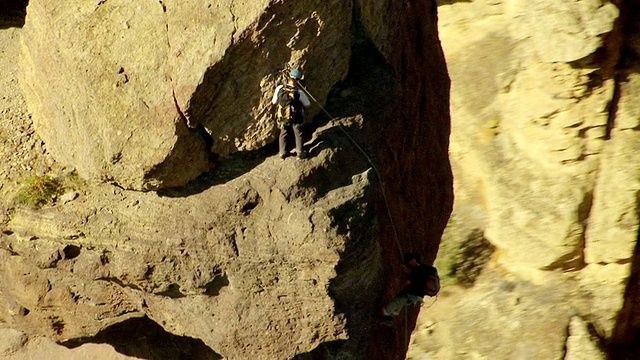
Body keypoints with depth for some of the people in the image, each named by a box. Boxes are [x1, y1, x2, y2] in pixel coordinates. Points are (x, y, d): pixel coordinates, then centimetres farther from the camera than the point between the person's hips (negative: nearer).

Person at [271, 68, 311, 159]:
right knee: (298, 134, 22)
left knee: (283, 134, 25)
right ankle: (300, 153, 35)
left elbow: (274, 102, -7)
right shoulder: (299, 93, -27)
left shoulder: (279, 89, -21)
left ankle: (282, 153, 37)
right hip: (296, 118, -2)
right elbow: (308, 105, -12)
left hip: (283, 118, 2)